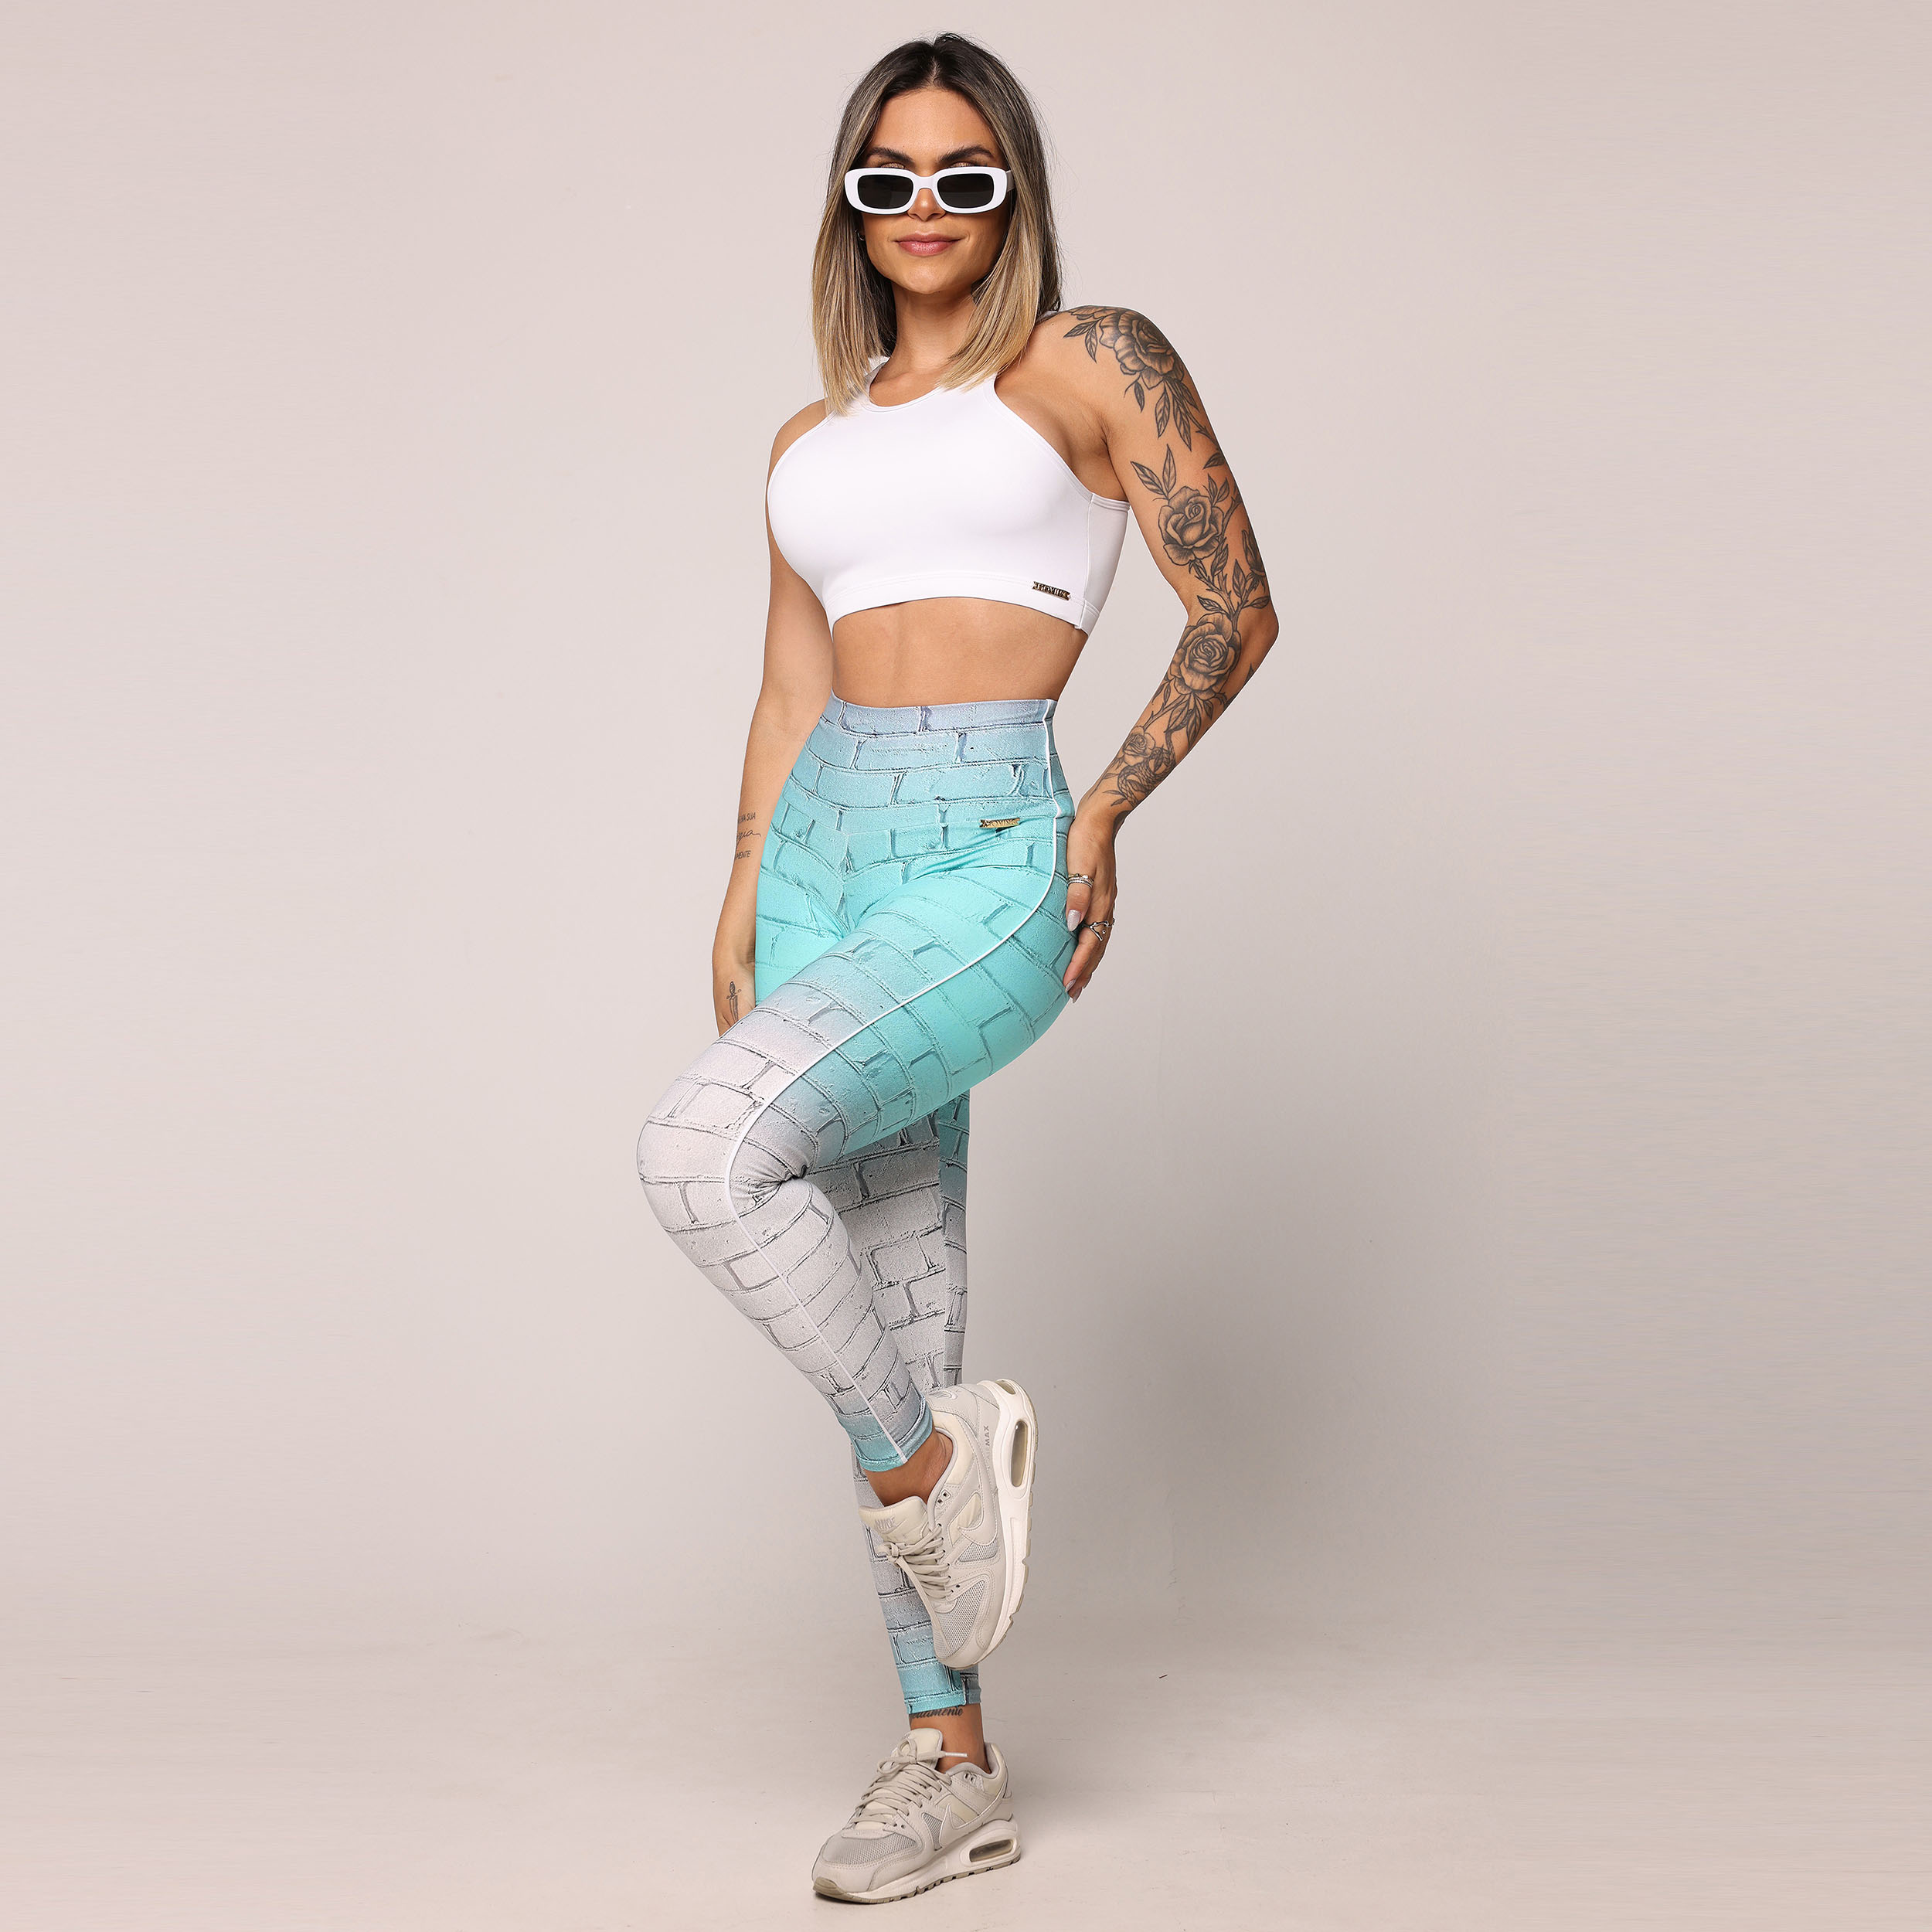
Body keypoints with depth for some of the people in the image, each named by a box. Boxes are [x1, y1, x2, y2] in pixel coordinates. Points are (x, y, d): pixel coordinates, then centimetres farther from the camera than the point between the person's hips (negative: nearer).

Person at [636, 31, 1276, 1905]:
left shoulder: (1092, 362, 2)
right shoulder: (811, 444, 18)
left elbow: (1236, 611, -1)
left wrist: (1104, 814, -6)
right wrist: (741, 901, 10)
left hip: (992, 858, -6)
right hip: (826, 858, 6)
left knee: (704, 1147, -28)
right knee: (892, 1327, 6)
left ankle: (930, 1461, -2)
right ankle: (948, 1765, 17)